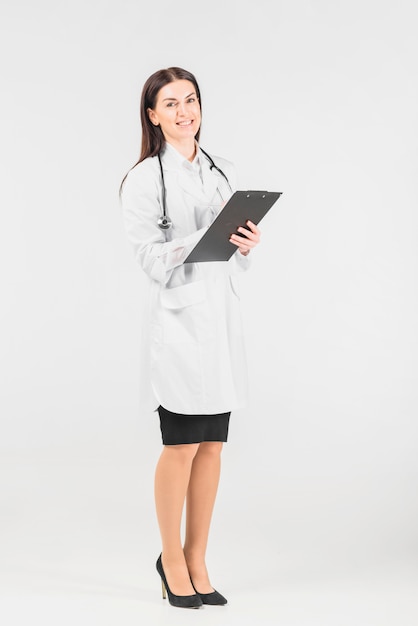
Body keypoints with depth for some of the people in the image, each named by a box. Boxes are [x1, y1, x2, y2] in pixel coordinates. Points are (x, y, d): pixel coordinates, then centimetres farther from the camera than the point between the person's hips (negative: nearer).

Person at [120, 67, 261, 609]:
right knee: (183, 444, -2)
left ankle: (197, 561, 19)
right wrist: (210, 235, -21)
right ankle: (172, 558, 17)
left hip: (223, 314, 5)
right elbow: (152, 259, -11)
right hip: (179, 315, -5)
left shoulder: (224, 173, 14)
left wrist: (246, 245, -6)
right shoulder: (144, 179, -2)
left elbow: (236, 260, 15)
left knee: (213, 444, 7)